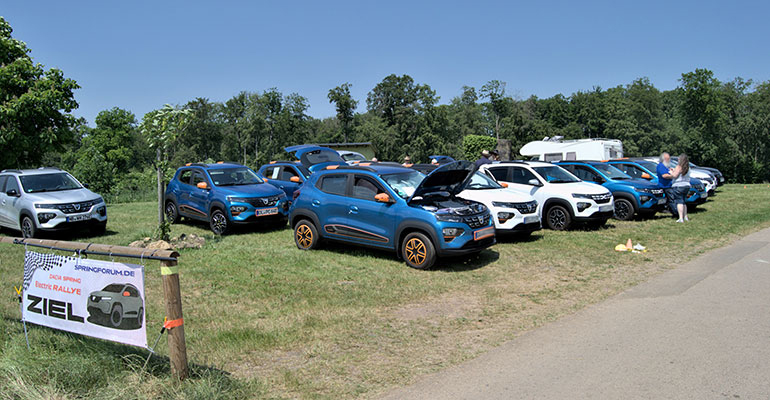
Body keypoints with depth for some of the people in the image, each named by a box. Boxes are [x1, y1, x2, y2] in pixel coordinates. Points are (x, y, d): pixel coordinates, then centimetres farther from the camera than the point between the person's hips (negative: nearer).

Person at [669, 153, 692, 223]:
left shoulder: (679, 166, -12)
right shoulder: (687, 168, 12)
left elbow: (674, 175, -18)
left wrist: (671, 172, 2)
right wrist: (674, 171, 25)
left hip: (679, 186, -8)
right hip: (686, 186, 8)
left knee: (679, 202, -8)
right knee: (683, 202, 19)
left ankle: (681, 218, -15)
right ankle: (685, 216, 21)